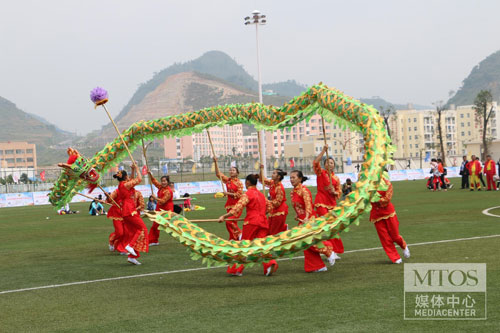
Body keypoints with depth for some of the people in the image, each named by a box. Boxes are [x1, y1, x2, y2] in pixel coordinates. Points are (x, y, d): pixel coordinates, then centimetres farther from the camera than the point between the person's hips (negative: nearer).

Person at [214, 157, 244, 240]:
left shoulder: (239, 183, -7)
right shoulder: (227, 180, 9)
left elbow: (239, 194, -13)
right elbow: (218, 174, 8)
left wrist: (228, 193, -13)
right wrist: (216, 163, -1)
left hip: (237, 205, -6)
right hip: (229, 204, 6)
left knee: (229, 221, -17)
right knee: (232, 222, 7)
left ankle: (239, 234, 0)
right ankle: (233, 238, 13)